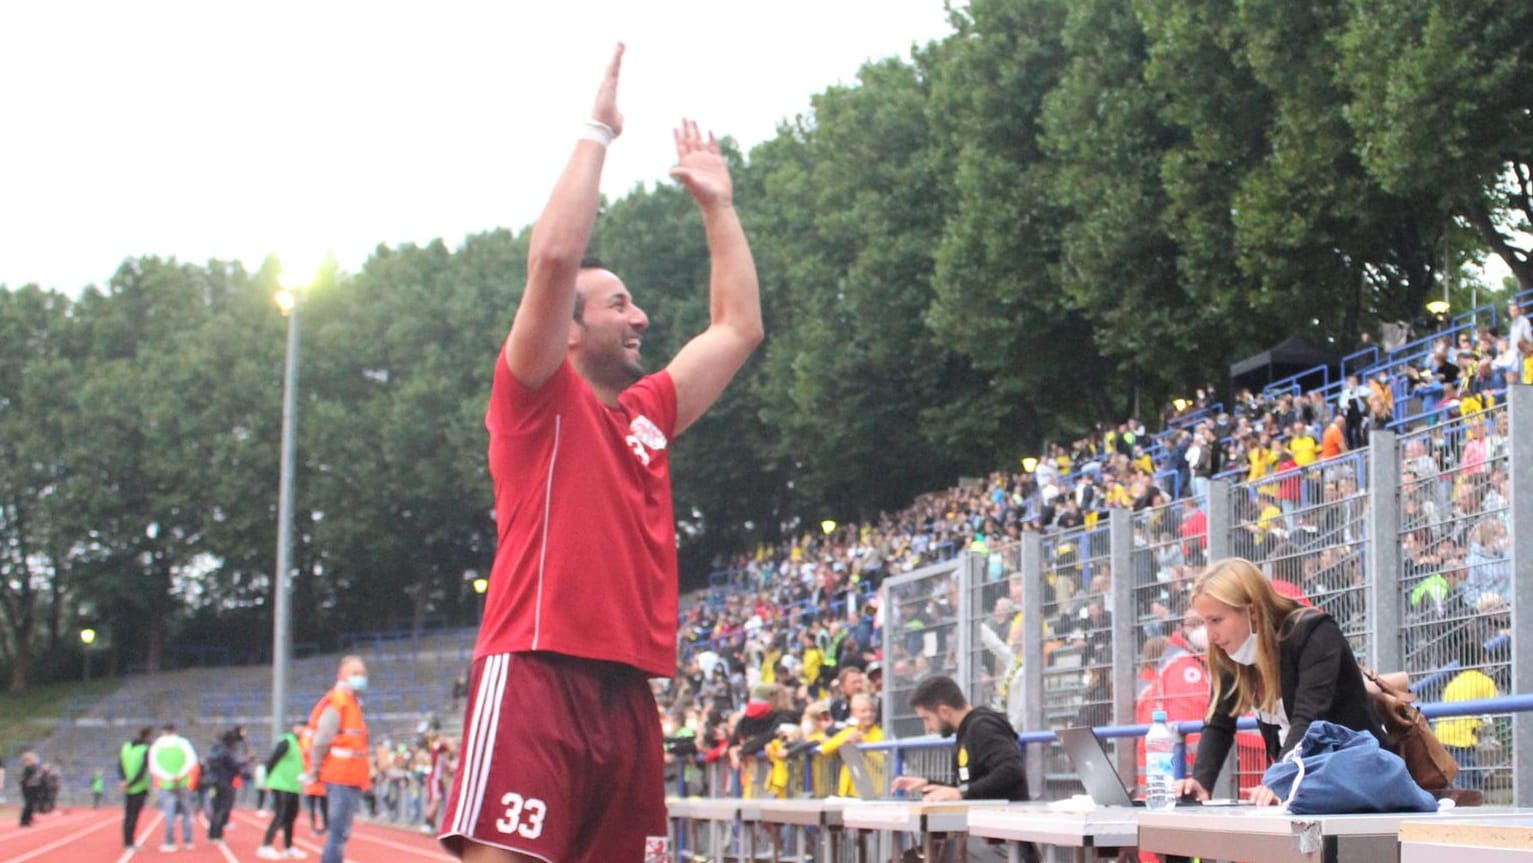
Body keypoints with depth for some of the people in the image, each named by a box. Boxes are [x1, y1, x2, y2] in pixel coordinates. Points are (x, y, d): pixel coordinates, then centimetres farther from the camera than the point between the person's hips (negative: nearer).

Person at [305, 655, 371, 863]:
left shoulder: (353, 704, 19)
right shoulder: (336, 703, -11)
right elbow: (320, 742, -15)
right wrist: (316, 772, -9)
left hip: (352, 779, 10)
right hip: (340, 779, -10)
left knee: (341, 832, 14)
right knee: (339, 832, -11)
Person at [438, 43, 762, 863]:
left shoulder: (648, 413, 21)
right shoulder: (539, 400, 2)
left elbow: (739, 328, 29)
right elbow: (553, 257, -12)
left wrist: (717, 205, 29)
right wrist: (598, 130, -4)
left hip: (627, 688, 8)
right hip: (537, 677, -7)